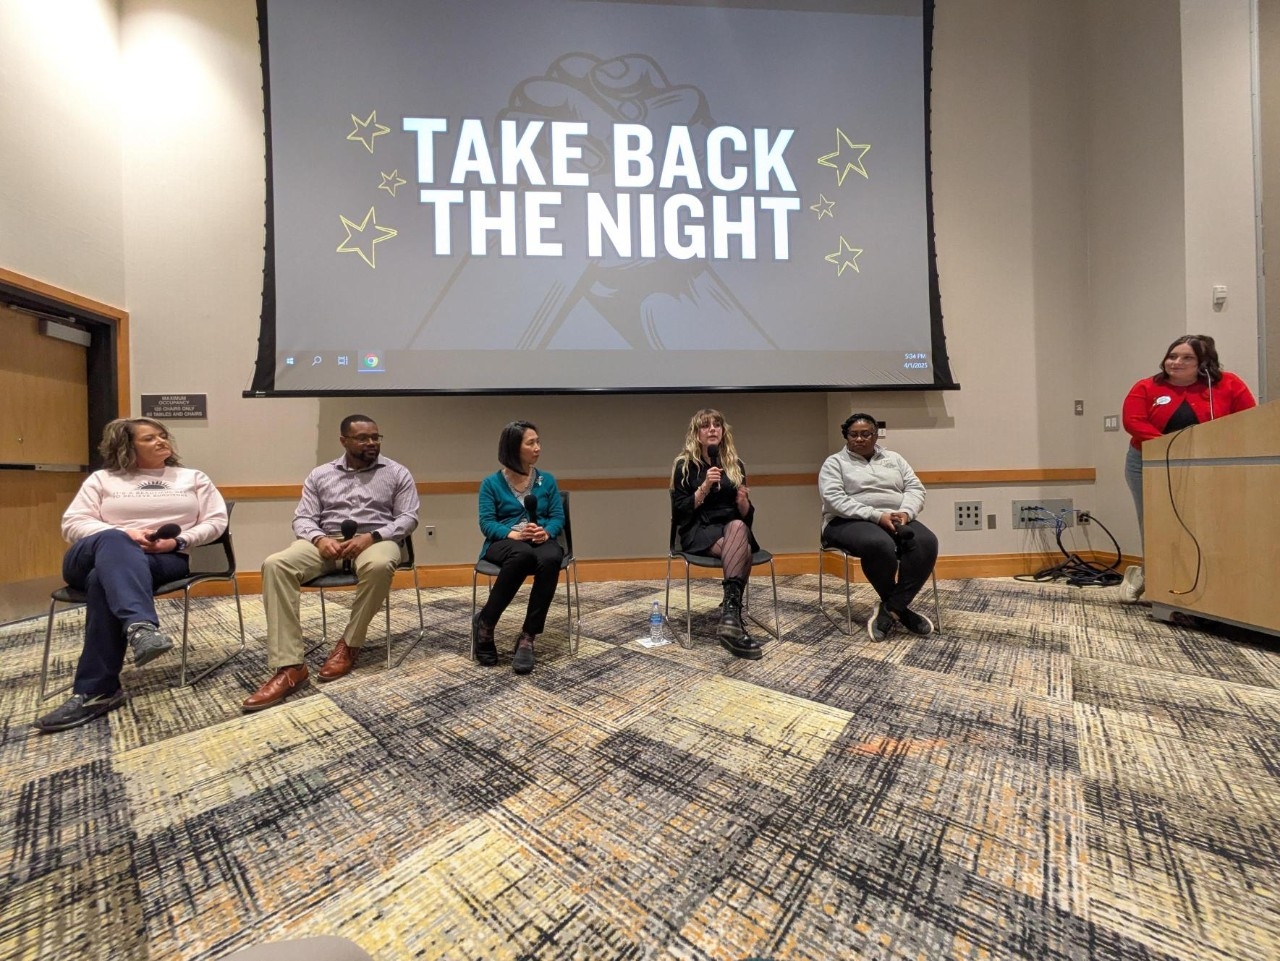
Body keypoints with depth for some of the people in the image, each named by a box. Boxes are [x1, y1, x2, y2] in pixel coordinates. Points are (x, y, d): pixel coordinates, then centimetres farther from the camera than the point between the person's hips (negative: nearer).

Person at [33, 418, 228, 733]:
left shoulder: (193, 478, 17)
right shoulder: (102, 479, 17)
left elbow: (216, 521, 7)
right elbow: (72, 525, 6)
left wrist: (178, 541, -11)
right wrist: (124, 535, -13)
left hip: (165, 560, 0)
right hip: (91, 558, 1)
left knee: (103, 578, -35)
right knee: (112, 542, -37)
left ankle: (95, 691, -36)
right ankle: (141, 626, -60)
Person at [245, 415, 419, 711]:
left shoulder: (397, 473, 7)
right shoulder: (320, 475, 15)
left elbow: (408, 517, -1)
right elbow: (302, 518, 9)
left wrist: (371, 536, -17)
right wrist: (319, 539, -15)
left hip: (376, 539, -3)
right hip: (327, 541, 3)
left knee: (378, 566, -39)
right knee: (275, 565, -26)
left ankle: (350, 645, -15)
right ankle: (289, 666, -27)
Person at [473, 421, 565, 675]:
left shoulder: (547, 480, 12)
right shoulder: (491, 483, 5)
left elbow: (558, 517, 5)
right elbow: (487, 523, -3)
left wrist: (545, 532, -18)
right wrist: (514, 534, -21)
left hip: (541, 541, 2)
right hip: (503, 544, -2)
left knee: (550, 558, -37)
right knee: (522, 554, -40)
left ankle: (527, 638, -27)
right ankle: (484, 623, -18)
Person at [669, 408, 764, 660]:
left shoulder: (735, 465, 12)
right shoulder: (684, 465, 2)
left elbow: (747, 515, 13)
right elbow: (680, 512, -6)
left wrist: (743, 501, -11)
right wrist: (704, 487, -17)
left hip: (733, 527, 3)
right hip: (699, 530, -3)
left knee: (738, 526, -37)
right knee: (741, 551, -34)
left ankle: (730, 611, -46)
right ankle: (733, 614, -40)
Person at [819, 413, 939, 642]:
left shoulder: (894, 458, 19)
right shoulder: (834, 463, 4)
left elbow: (915, 488, 11)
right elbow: (835, 500, -11)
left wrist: (905, 512, -12)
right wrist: (877, 516, -20)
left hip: (896, 519, 5)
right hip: (850, 522, -5)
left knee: (926, 543, -26)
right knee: (880, 545, -37)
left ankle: (890, 607, -20)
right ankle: (899, 608, -13)